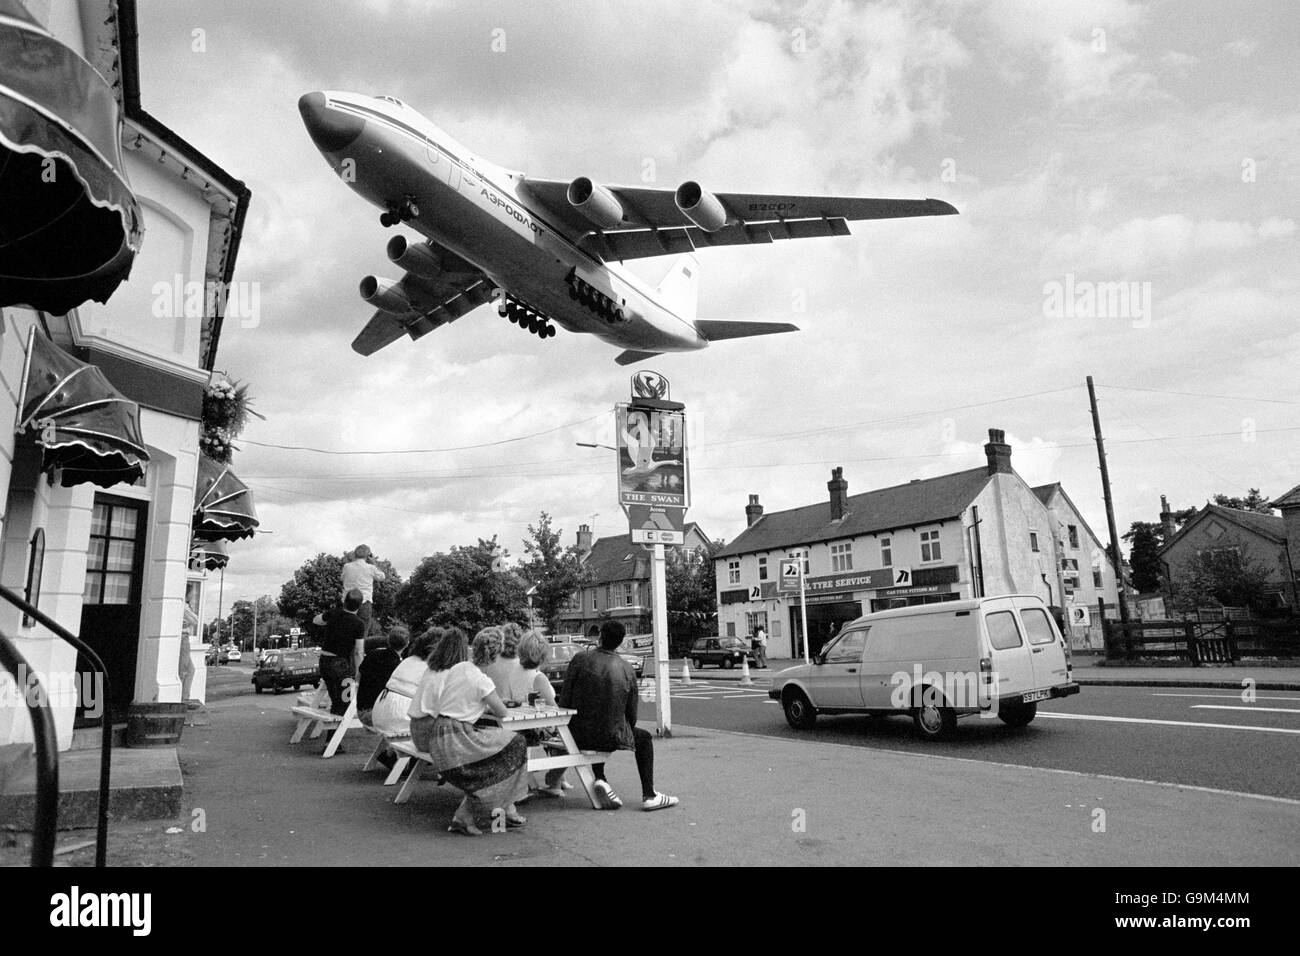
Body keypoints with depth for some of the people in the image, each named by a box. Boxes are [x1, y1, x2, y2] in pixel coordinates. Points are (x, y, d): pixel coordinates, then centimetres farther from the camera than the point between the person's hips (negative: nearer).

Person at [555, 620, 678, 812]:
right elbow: (632, 713, 2)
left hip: (579, 736, 2)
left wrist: (569, 729, 11)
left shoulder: (580, 659, -8)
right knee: (644, 738, 25)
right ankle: (649, 795, 20)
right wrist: (626, 731, 23)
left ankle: (600, 779, 14)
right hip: (611, 738, -2)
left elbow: (565, 700, -6)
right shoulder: (627, 669, -5)